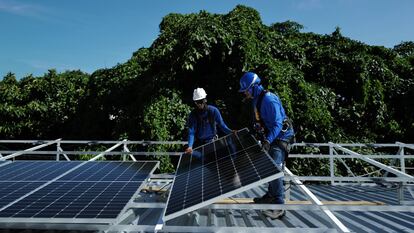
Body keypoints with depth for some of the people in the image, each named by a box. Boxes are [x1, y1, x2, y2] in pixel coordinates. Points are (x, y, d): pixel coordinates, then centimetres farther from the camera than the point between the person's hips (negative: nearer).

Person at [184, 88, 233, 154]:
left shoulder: (213, 110, -10)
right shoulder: (193, 115, -10)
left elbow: (221, 124, -5)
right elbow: (191, 132, -15)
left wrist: (230, 132, -24)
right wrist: (190, 146, -29)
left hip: (211, 141, -1)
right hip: (198, 142, 1)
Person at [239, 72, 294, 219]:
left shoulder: (269, 99, -23)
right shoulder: (257, 100, 8)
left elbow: (277, 124, -27)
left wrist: (268, 140, -36)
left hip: (279, 138, -10)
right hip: (270, 138, 10)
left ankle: (279, 207, -9)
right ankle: (271, 196, 34)